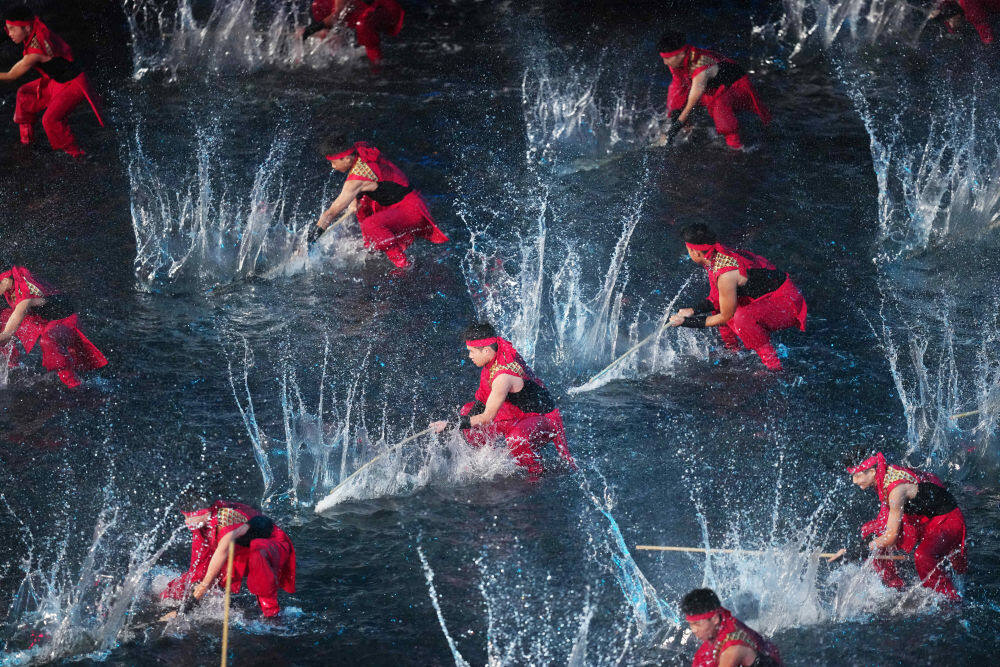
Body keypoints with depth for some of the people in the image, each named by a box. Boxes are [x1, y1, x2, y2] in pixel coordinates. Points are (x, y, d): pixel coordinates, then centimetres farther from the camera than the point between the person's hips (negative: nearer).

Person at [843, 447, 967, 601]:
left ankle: (952, 601, -18)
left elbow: (891, 537, -26)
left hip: (948, 521, -10)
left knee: (922, 555, -37)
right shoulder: (882, 475, -6)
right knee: (869, 531, 4)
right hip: (921, 520, 10)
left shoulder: (896, 490, -31)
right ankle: (897, 588, 14)